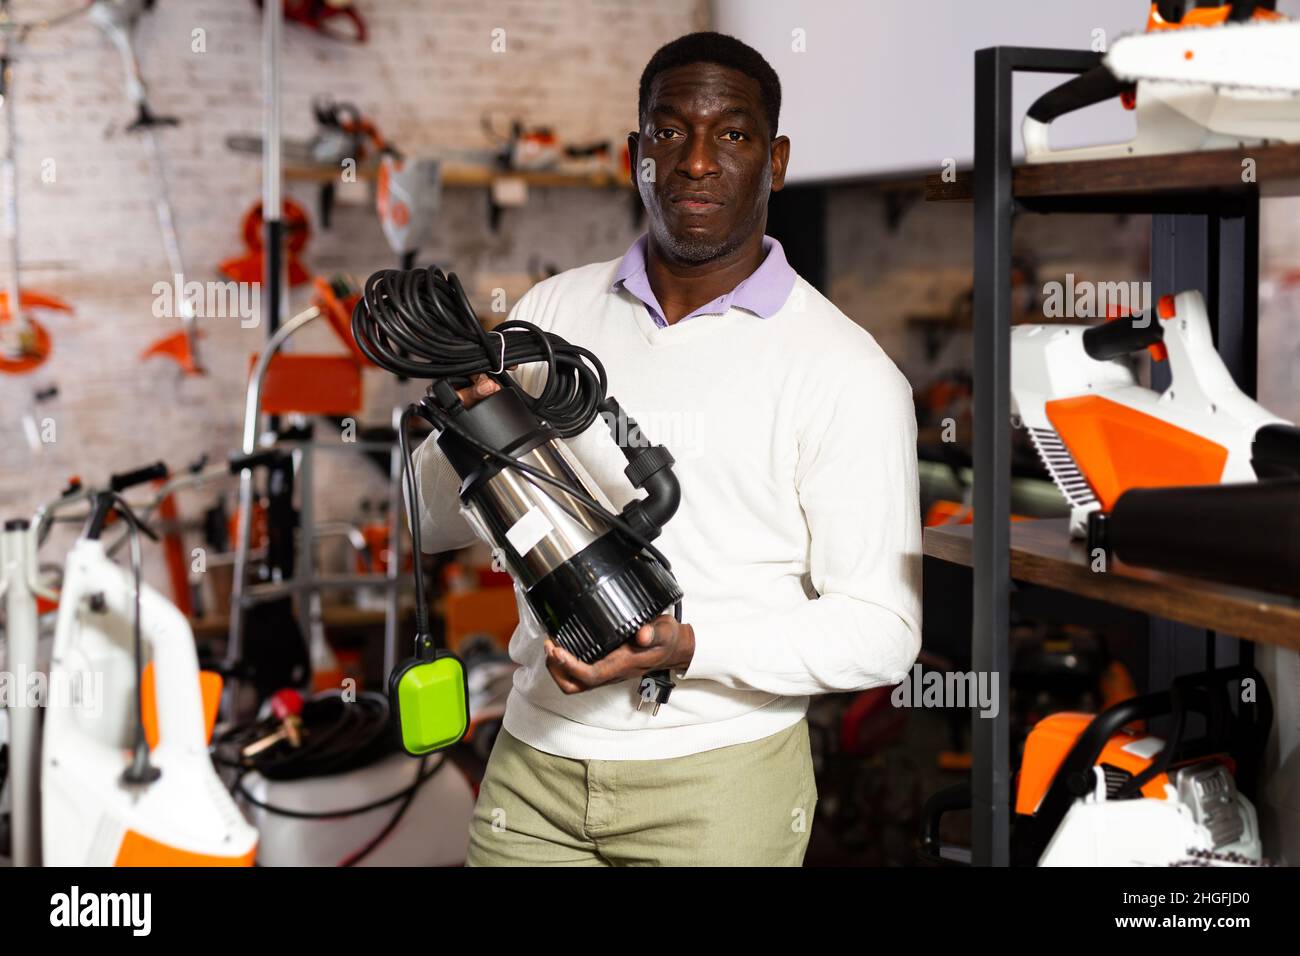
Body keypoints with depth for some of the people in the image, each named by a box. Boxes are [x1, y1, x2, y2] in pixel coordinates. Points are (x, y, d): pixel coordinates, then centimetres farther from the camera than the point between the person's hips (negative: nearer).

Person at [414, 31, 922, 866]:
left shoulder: (845, 371, -8)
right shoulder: (554, 312, 5)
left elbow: (882, 631, -11)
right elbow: (436, 522, 9)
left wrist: (689, 647, -25)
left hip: (720, 787, -3)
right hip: (534, 766, 3)